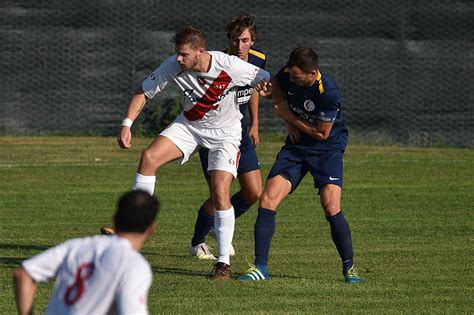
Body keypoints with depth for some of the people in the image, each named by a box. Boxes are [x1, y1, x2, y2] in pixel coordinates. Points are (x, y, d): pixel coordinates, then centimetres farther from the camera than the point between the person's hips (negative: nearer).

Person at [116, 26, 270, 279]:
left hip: (224, 132, -3)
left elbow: (270, 83, -15)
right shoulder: (173, 66, -20)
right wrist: (127, 125, -19)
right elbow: (143, 93, -9)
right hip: (189, 125, 3)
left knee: (220, 194, -16)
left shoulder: (230, 66, -28)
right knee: (149, 157, -18)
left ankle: (223, 263, -4)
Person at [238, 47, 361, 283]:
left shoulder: (328, 93, -27)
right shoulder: (286, 75, -9)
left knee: (331, 208, -19)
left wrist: (289, 117, -11)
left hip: (327, 148, -5)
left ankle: (349, 267, 0)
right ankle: (260, 267, -4)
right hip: (296, 146, 5)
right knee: (267, 201, -10)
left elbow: (321, 134, -17)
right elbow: (277, 93, 16)